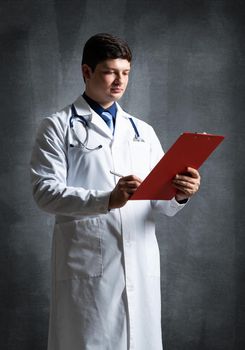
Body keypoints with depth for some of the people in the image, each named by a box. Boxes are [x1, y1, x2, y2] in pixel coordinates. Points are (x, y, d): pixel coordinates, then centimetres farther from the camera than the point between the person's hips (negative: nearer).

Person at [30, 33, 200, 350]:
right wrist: (107, 199, -24)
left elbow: (161, 202, 10)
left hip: (141, 265, 4)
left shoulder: (143, 131, 16)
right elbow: (45, 191, -10)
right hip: (87, 265, -4)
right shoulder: (57, 127, 3)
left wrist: (179, 194, -13)